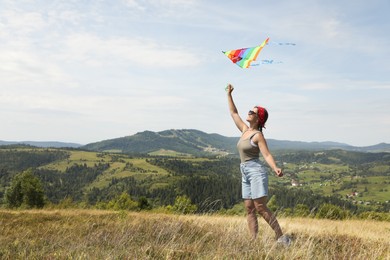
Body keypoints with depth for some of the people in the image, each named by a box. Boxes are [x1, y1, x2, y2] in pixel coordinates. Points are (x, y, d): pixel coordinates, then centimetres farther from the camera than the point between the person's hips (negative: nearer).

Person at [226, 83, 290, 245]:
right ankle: (253, 241, 3)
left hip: (256, 172, -8)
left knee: (260, 208, -13)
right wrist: (229, 94, 24)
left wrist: (276, 169, -34)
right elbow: (233, 113, 21)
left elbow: (267, 155, -17)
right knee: (249, 209, 3)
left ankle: (281, 237, -5)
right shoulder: (245, 130, 11)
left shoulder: (258, 135, -9)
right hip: (245, 174, 8)